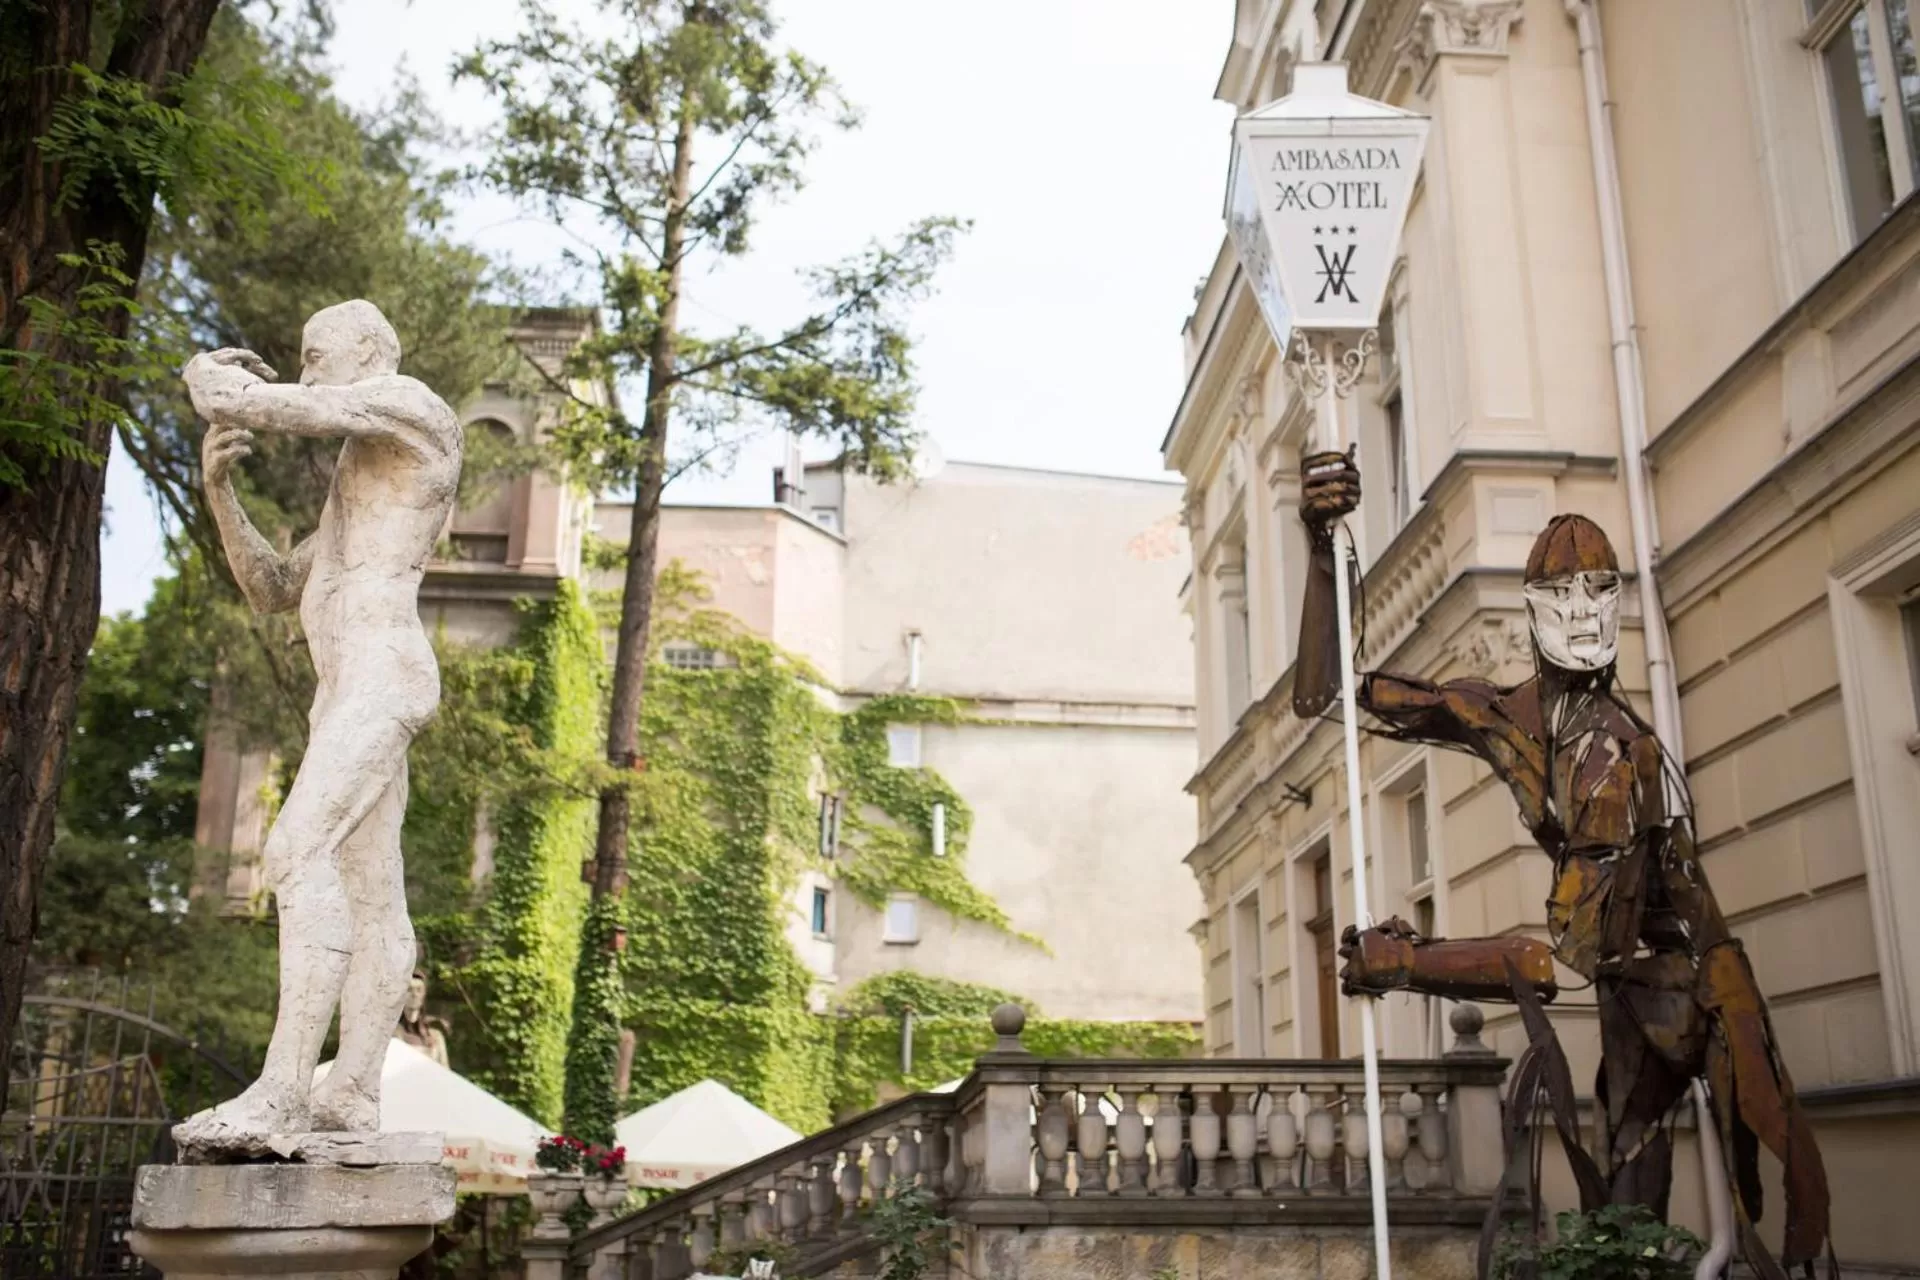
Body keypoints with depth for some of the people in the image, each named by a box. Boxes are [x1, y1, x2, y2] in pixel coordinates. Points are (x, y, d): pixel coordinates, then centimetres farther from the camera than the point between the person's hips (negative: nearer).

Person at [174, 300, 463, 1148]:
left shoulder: (404, 401, 1)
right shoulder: (360, 492, 32)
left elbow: (237, 403, -9)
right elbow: (271, 591, 27)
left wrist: (210, 371, 16)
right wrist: (219, 485, 13)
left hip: (380, 674, -11)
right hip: (348, 691, 11)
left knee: (300, 854, -22)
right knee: (369, 893, 2)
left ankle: (281, 1092, -27)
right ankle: (352, 1096, 0)